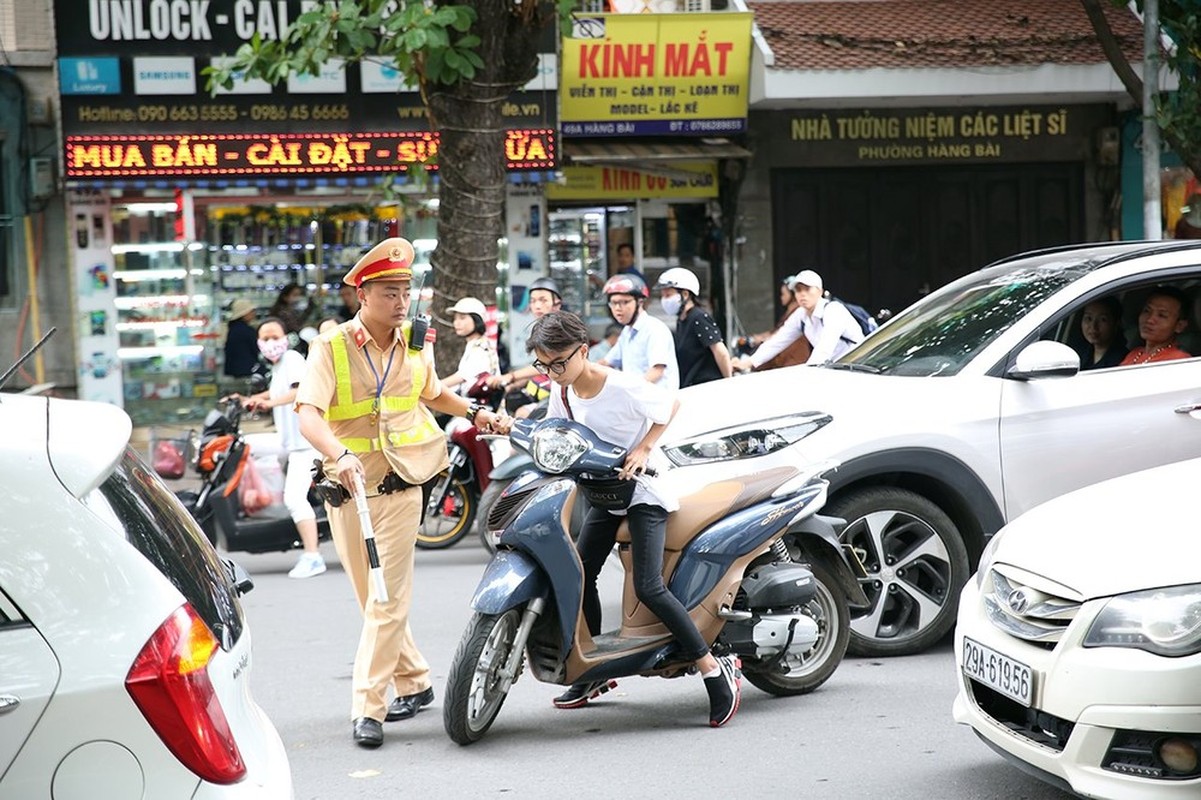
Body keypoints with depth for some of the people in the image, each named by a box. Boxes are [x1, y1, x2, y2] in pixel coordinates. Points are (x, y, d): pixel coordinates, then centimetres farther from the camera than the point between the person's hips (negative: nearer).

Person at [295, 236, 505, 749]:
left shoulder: (416, 345, 5)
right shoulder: (331, 347, -9)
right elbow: (308, 416, -22)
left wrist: (472, 412, 22)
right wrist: (340, 454, -38)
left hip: (399, 489, 0)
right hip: (347, 491, 0)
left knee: (388, 600, -9)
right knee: (371, 599, 11)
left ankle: (368, 708, -8)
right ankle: (415, 683, 29)